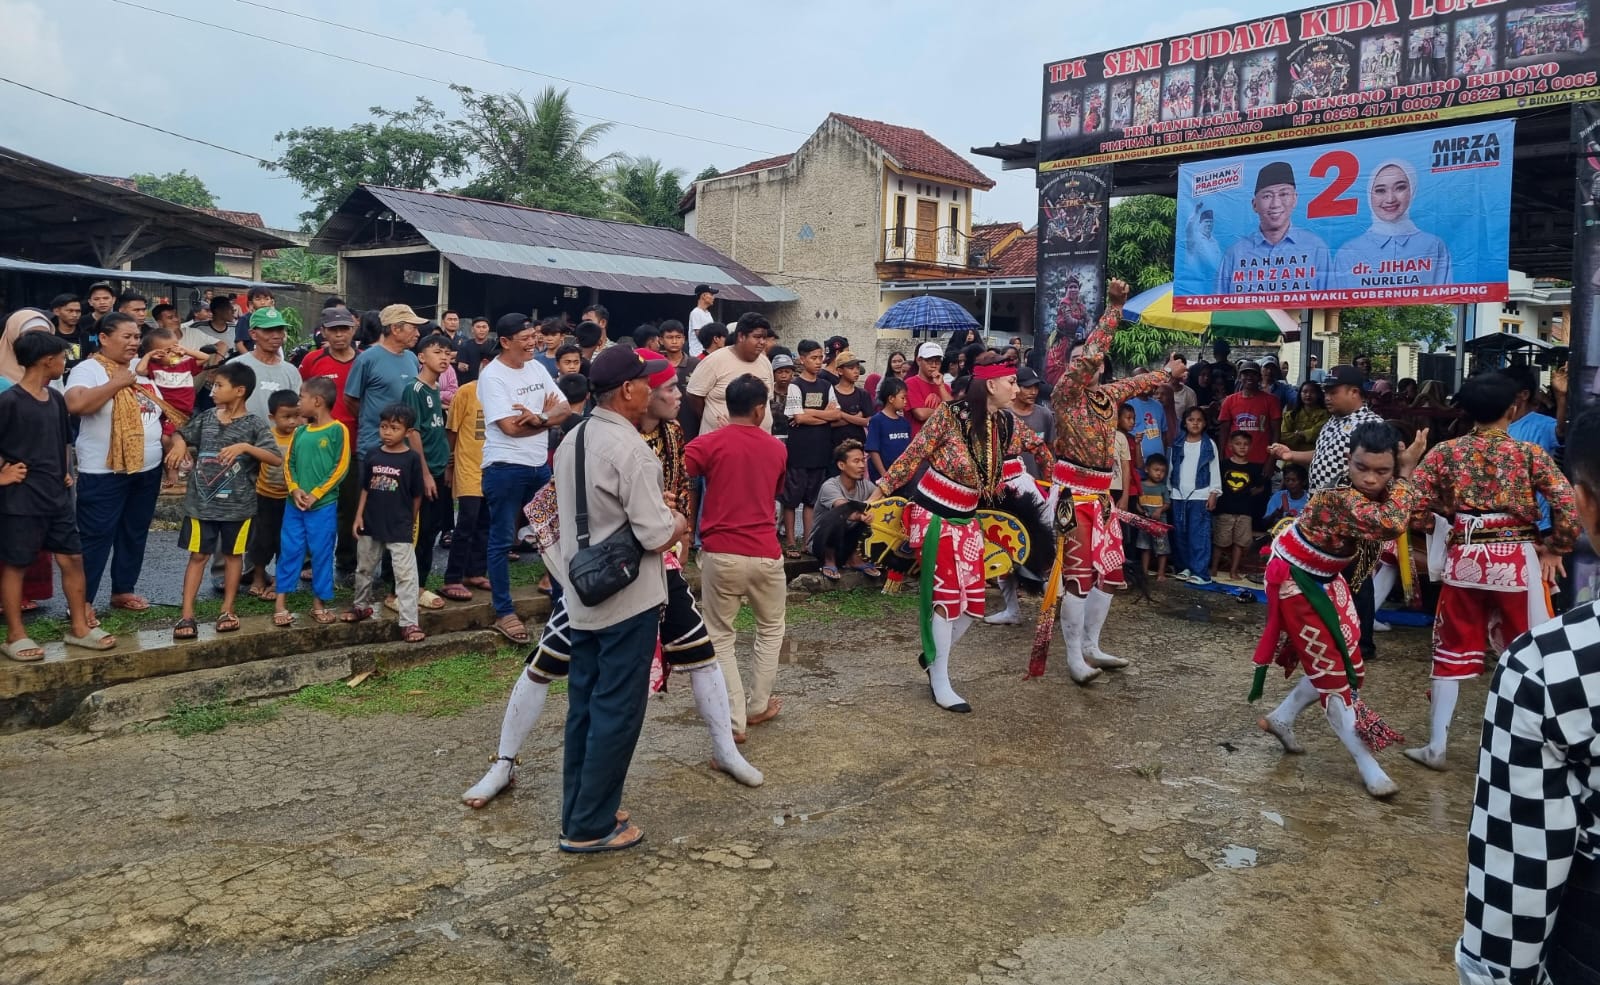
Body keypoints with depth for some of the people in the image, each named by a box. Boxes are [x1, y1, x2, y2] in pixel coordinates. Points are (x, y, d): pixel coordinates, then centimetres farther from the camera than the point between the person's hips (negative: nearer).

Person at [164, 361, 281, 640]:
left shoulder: (255, 425, -9)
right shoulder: (206, 417, 2)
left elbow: (277, 459, -18)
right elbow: (180, 434, 18)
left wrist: (245, 447, -28)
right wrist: (179, 443, -5)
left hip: (238, 505, -2)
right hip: (202, 502, 2)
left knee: (233, 555, 12)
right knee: (198, 556, 5)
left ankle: (227, 610, 23)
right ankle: (187, 615, 7)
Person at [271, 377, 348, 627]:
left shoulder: (337, 429, -6)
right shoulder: (300, 431, 9)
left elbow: (341, 467, -10)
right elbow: (288, 463, 9)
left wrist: (316, 494, -13)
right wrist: (295, 489, -9)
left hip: (324, 506, -4)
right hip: (294, 504, 4)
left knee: (322, 553, 4)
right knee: (289, 551, 6)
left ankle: (319, 602, 15)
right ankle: (281, 601, 13)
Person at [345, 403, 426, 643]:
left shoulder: (412, 459, -8)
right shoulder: (372, 456, 2)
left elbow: (416, 495, 0)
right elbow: (365, 489, 9)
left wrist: (411, 522, 7)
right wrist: (359, 516, 3)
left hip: (399, 528, -4)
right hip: (371, 524, 5)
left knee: (406, 575, -7)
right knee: (365, 569, 21)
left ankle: (409, 623, -6)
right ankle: (361, 605, 42)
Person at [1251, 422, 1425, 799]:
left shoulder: (1378, 492, -10)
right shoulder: (1340, 497, -36)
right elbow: (1392, 525, -50)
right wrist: (1406, 473, -38)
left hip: (1324, 579, 9)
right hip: (1296, 580, -9)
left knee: (1347, 662, 14)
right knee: (1330, 667, -3)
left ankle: (1281, 719, 33)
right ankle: (1368, 767, 6)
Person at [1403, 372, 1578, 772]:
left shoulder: (1445, 451, 1)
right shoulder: (1529, 452, -3)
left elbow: (1414, 505, -4)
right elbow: (1568, 508, -11)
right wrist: (1554, 548, 3)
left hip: (1464, 560, 2)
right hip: (1517, 561, -2)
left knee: (1452, 652, 12)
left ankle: (1436, 747, 15)